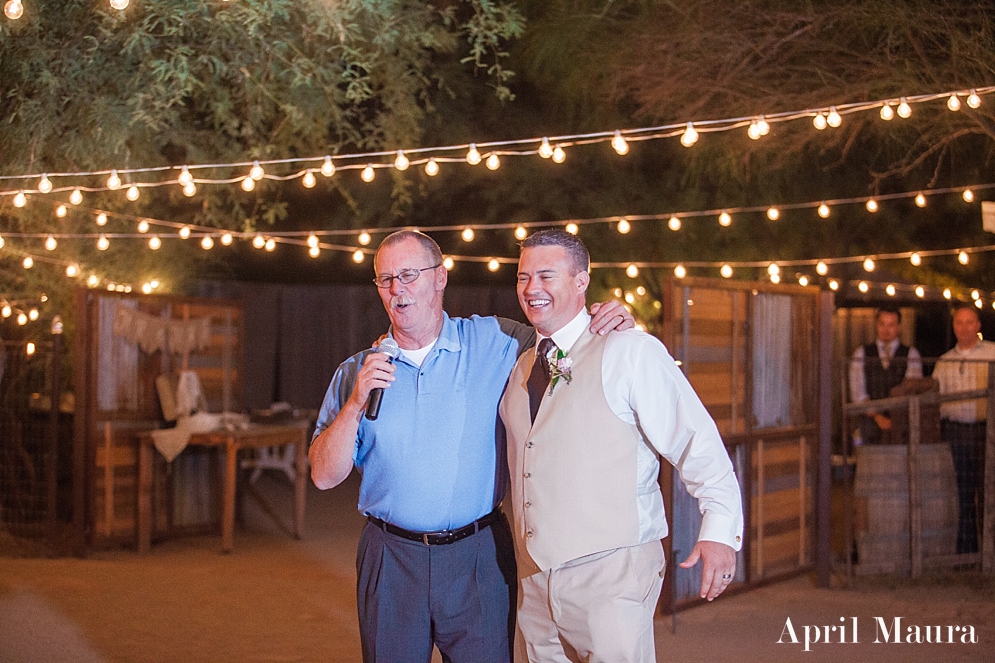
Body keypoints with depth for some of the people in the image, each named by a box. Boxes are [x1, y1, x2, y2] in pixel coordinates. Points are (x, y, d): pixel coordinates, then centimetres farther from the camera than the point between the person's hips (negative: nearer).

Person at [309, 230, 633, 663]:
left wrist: (609, 323, -7)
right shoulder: (357, 373, 6)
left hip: (478, 561, -1)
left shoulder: (493, 343, 3)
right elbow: (324, 476, 1)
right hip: (391, 559, 1)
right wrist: (356, 404, -13)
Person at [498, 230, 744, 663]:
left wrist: (719, 531, -23)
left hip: (610, 577, -6)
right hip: (534, 579, 6)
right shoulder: (521, 370, 14)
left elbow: (697, 443, -14)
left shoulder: (630, 352, -8)